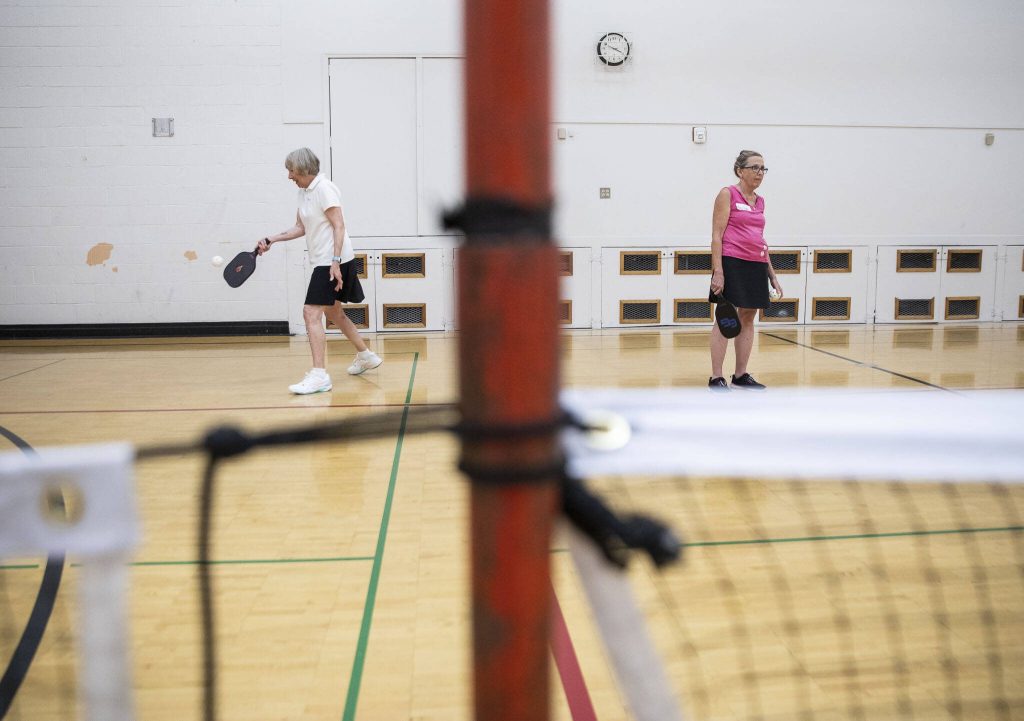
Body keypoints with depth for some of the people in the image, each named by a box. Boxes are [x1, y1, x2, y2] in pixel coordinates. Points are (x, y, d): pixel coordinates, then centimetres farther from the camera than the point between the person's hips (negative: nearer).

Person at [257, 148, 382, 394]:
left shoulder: (324, 188, -13)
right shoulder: (303, 192, 13)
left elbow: (338, 226, -17)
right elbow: (300, 228, 18)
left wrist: (335, 261, -24)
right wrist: (272, 239, 8)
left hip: (333, 260, -10)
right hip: (321, 261, 10)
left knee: (311, 313, -15)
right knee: (333, 312, 20)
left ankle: (319, 375, -17)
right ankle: (366, 355, 36)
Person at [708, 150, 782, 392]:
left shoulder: (760, 201, 17)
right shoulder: (727, 194, -3)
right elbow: (717, 235, -8)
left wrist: (772, 275, 19)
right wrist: (717, 271, -18)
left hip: (756, 265, 7)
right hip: (732, 263, -7)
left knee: (748, 319, 9)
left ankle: (741, 375, 16)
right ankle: (716, 378, -2)